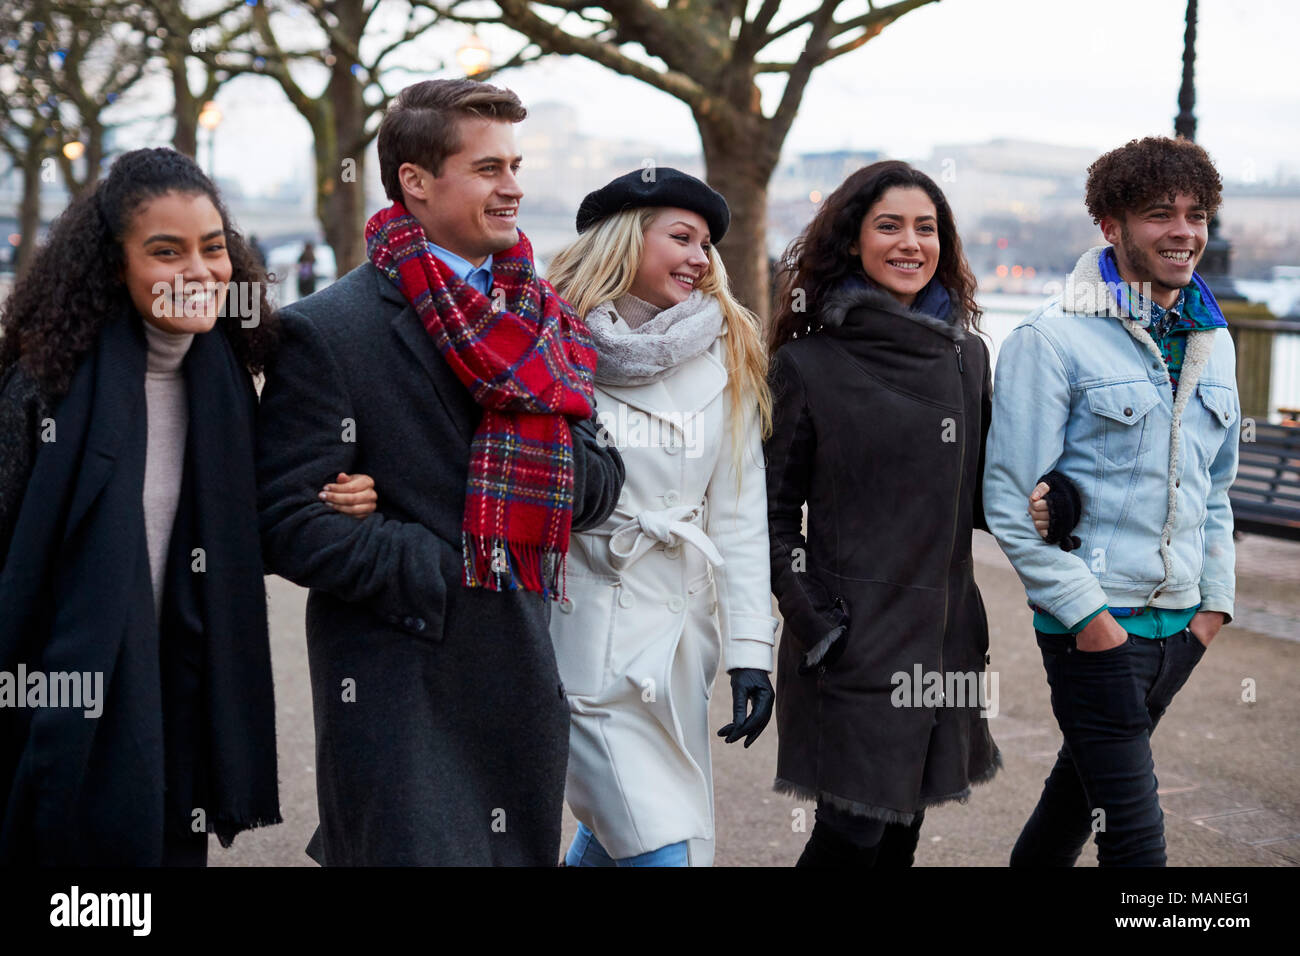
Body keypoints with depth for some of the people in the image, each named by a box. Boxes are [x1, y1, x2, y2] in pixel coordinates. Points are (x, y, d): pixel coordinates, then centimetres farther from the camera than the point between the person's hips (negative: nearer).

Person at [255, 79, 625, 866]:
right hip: (399, 697, -6)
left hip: (526, 679, 6)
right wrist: (434, 573, -15)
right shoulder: (328, 330, -8)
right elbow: (285, 521, -13)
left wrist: (550, 459, -10)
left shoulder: (542, 319, 10)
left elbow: (601, 484, 10)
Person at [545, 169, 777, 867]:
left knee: (614, 827, 14)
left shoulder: (728, 358, 6)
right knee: (663, 848, -9)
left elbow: (739, 516, 4)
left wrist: (750, 651, -1)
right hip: (590, 633, -4)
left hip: (682, 628, 4)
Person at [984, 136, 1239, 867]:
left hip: (1180, 624, 7)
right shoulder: (1054, 340, -11)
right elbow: (1011, 498, -12)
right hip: (1095, 625, -6)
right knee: (1135, 832, -6)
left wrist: (1216, 599, 10)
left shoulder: (1212, 341, 11)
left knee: (1086, 780, 20)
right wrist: (1084, 612, -15)